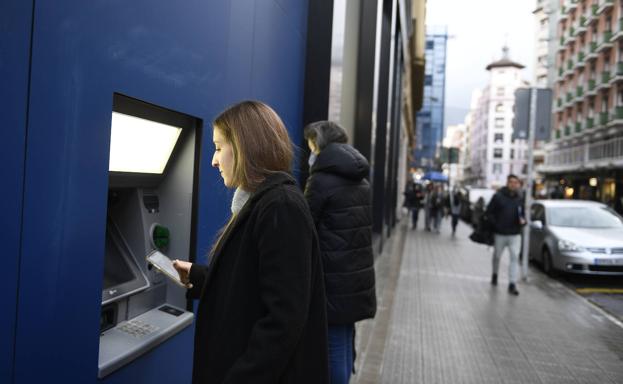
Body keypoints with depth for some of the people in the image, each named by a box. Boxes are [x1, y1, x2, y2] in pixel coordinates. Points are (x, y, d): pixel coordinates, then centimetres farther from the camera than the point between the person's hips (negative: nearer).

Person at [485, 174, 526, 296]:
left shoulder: (519, 199, 7)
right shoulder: (498, 196, -4)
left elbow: (522, 213, 18)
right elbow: (489, 212, -3)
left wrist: (522, 220, -4)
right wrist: (495, 225, -12)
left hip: (515, 234, 2)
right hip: (500, 234, -2)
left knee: (515, 257, -8)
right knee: (497, 256, 14)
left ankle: (512, 284, -7)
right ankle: (495, 274, 39)